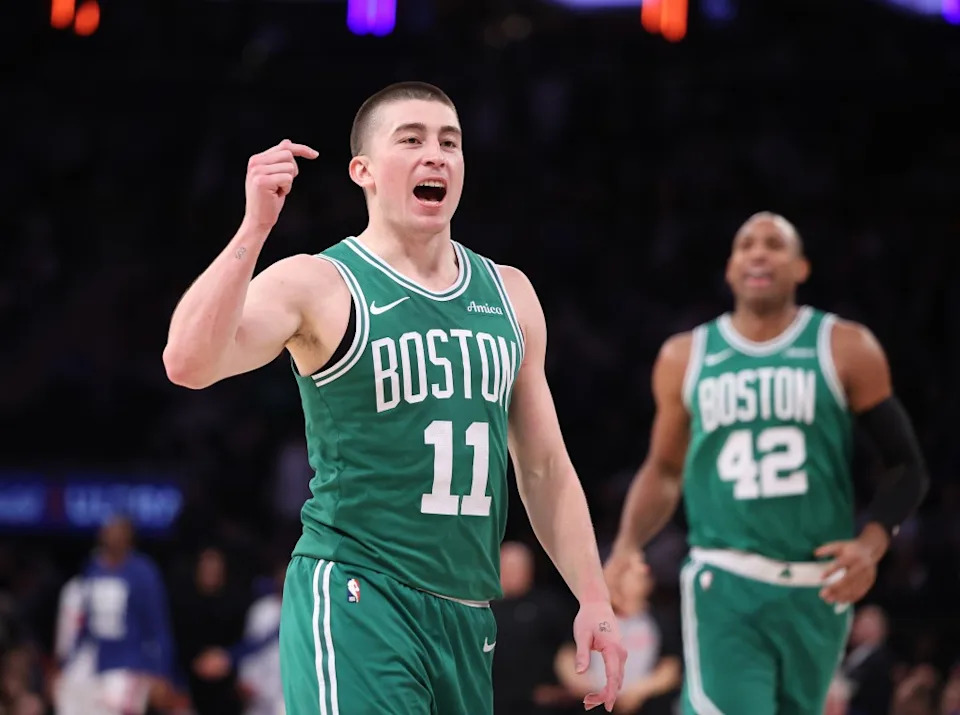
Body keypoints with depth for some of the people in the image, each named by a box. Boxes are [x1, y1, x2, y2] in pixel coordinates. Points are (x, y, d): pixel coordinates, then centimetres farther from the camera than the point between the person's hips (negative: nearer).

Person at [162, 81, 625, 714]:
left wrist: (594, 600, 11)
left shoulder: (509, 294, 13)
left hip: (468, 618, 6)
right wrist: (255, 228, -28)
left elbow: (546, 466, 18)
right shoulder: (317, 285, -4)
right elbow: (189, 364, -22)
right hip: (356, 604, -6)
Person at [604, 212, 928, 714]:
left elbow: (904, 465, 3)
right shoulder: (686, 357, 7)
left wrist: (871, 543, -15)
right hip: (724, 587, -1)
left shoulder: (845, 350, 2)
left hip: (817, 590, 1)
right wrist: (626, 548, 1)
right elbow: (664, 470, 17)